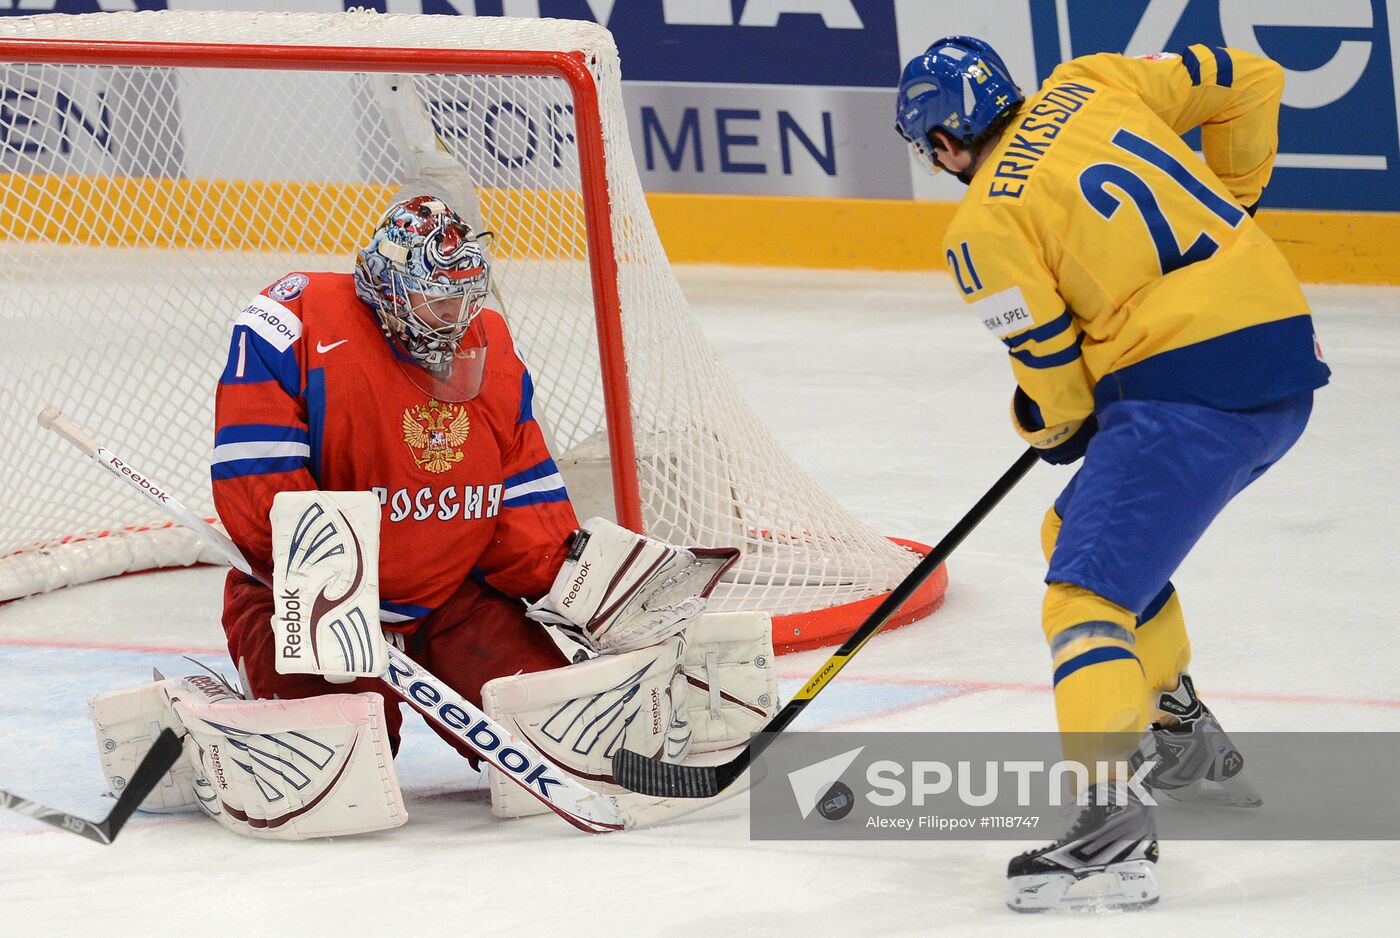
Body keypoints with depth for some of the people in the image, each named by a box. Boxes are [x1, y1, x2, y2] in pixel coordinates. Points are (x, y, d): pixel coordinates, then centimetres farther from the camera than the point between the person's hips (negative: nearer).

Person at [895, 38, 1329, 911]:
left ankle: (1110, 809, -30)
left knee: (1090, 584, -12)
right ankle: (1180, 734, 34)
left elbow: (1051, 374, 0)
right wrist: (1227, 198, 32)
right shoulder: (1090, 84, 13)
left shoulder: (984, 227, -3)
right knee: (1082, 528, 26)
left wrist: (1048, 429, 23)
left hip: (1187, 392, -9)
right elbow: (1250, 82, 18)